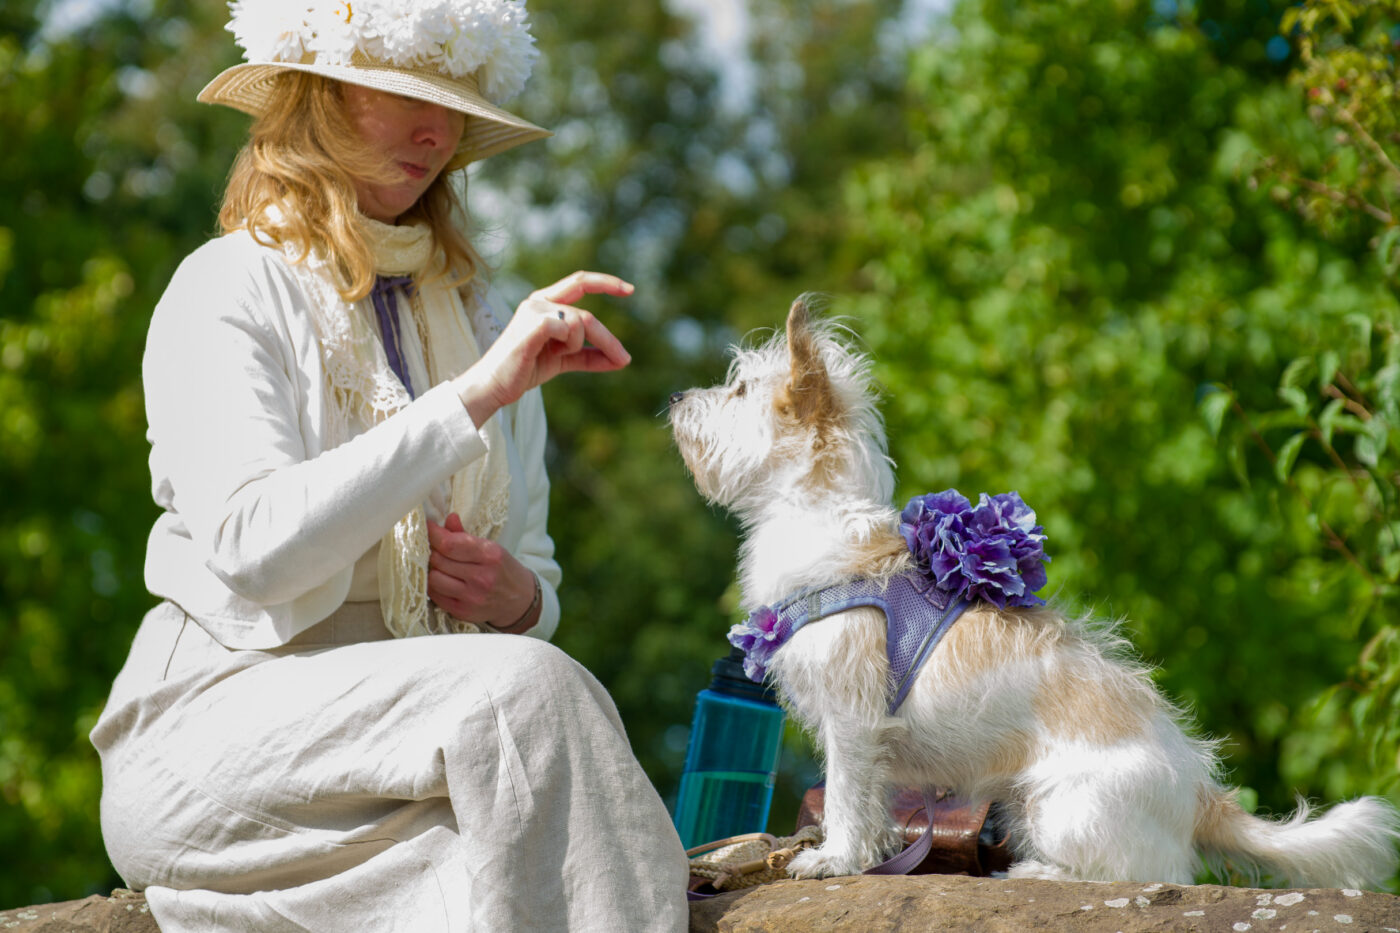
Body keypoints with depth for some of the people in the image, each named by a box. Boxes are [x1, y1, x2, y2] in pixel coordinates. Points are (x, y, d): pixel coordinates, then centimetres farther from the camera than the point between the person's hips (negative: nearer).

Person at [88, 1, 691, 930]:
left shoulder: (478, 316, 17)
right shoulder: (228, 289, -2)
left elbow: (533, 585, 21)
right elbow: (254, 547, -20)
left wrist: (514, 597, -5)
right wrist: (475, 397, -23)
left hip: (417, 728, 5)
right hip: (220, 723, -5)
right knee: (527, 685, -31)